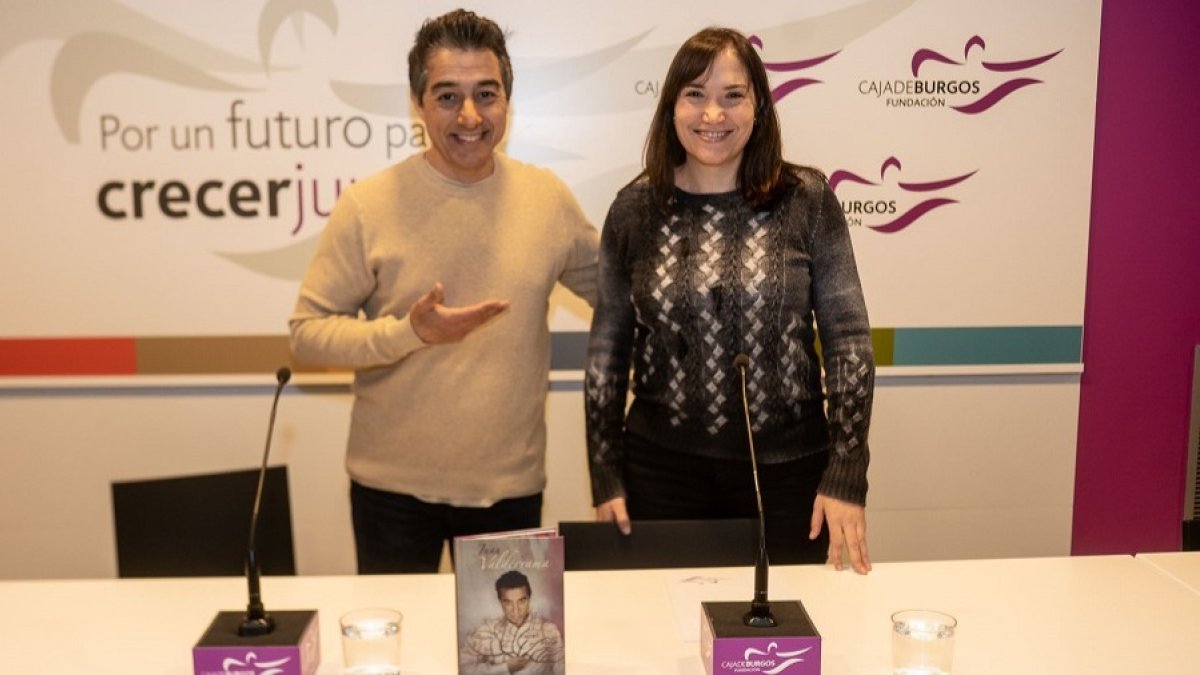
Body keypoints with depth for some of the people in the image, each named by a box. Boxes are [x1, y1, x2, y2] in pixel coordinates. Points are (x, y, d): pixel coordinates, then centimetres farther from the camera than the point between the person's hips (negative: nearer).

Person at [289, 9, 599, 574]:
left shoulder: (548, 197, -2)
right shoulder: (367, 205, -10)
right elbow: (306, 334, -8)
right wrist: (409, 331, -23)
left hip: (512, 485, 2)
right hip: (393, 486, -2)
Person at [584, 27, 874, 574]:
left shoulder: (807, 199, -4)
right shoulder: (634, 208, -1)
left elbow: (848, 338, -3)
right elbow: (607, 349, 4)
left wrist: (847, 477, -8)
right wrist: (606, 476, 1)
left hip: (788, 468, 0)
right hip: (662, 469, 1)